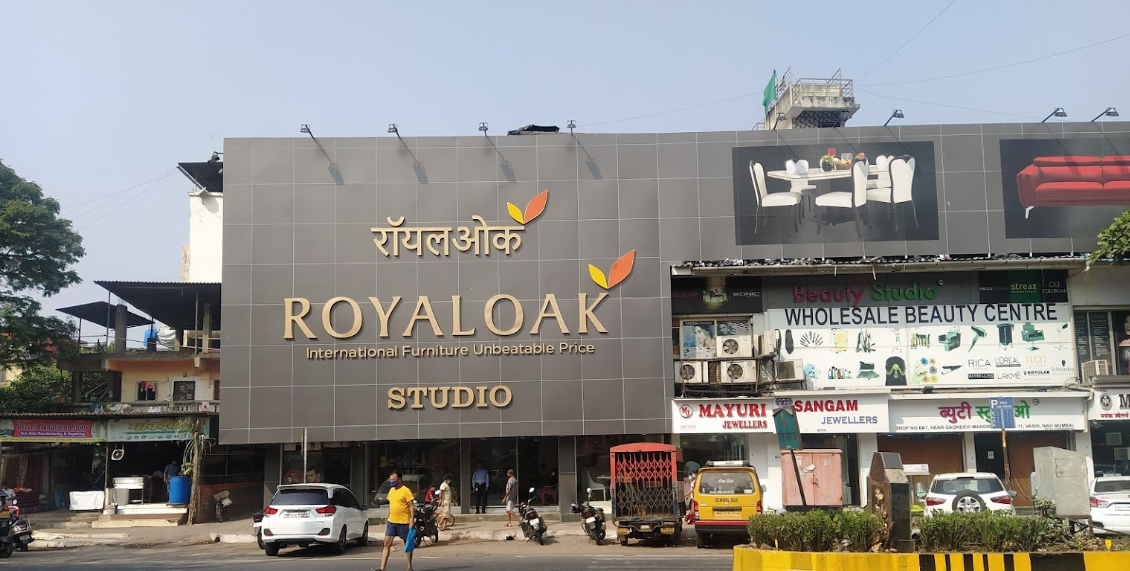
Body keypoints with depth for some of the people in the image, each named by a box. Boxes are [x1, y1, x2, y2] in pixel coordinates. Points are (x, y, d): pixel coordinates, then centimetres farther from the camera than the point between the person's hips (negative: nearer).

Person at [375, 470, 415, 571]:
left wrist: (412, 521, -16)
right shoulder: (391, 490, 11)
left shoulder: (406, 491, -10)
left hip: (404, 522, -6)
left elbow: (411, 507, -10)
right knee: (387, 544, -1)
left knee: (407, 544, 7)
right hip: (391, 522, 6)